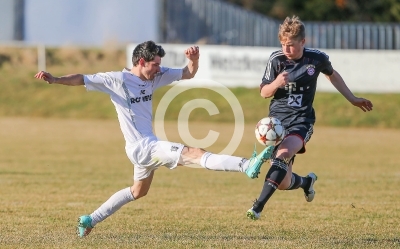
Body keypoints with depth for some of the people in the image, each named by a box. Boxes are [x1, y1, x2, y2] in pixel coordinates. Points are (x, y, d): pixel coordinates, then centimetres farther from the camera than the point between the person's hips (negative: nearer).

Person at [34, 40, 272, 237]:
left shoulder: (156, 76, 6)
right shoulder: (117, 80, -11)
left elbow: (188, 74, 9)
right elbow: (82, 79, -12)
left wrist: (194, 59, -13)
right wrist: (54, 80, -26)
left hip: (148, 146, 9)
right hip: (141, 146, -9)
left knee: (138, 191, 28)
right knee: (195, 153, -23)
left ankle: (90, 220, 35)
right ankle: (247, 165, -38)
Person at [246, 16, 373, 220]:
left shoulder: (317, 58, -4)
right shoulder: (276, 60, -7)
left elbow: (332, 75, 19)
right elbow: (264, 93, 1)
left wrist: (352, 100, 23)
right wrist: (276, 84, -22)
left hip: (301, 120, -1)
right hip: (277, 118, 1)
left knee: (282, 155, -31)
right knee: (283, 183, -2)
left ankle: (258, 207, -33)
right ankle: (306, 182, 36)